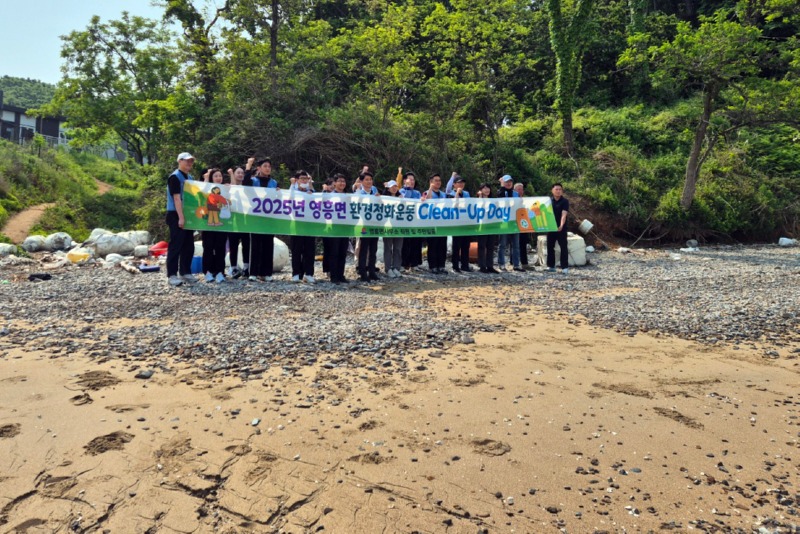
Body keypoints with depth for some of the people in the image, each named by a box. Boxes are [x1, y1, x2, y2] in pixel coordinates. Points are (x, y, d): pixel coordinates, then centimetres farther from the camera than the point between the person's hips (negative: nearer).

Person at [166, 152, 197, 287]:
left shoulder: (190, 178, 15)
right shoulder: (175, 177, -11)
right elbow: (177, 198, -18)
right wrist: (181, 217, -24)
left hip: (188, 214, 8)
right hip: (176, 216, -8)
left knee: (188, 246, 10)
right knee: (176, 245, -7)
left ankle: (185, 272, 18)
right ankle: (172, 275, -3)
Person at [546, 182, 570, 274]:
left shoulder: (565, 201, -5)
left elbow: (564, 214, -17)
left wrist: (561, 225, -32)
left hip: (561, 228, -4)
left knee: (563, 247, -4)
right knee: (550, 246, 8)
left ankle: (565, 267, -3)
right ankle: (551, 266, 17)